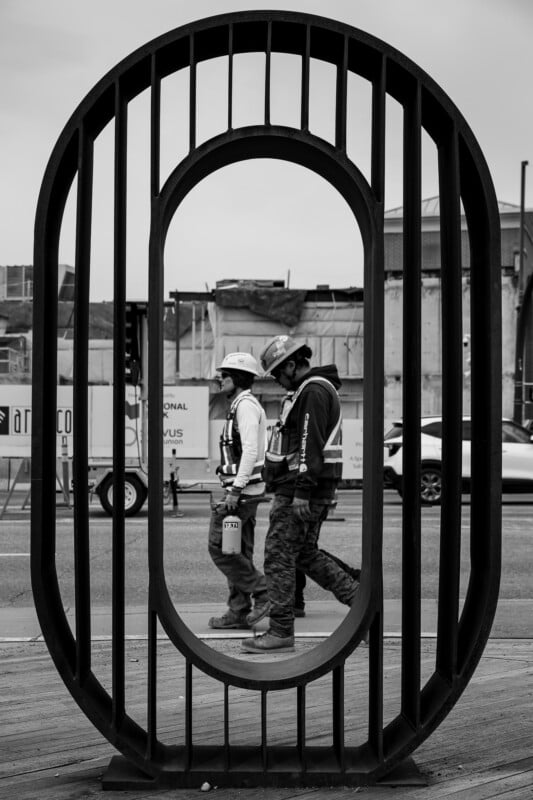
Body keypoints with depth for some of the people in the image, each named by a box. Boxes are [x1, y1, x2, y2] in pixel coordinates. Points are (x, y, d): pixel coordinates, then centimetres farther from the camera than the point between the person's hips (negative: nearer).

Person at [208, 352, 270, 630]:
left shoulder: (246, 405, -13)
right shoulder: (243, 405, 20)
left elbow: (251, 450, -23)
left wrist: (235, 489, -25)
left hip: (243, 488, -10)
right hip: (245, 489, 10)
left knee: (219, 546, -9)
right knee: (238, 552, 10)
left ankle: (264, 593, -6)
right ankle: (239, 613, 11)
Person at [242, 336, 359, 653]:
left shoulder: (313, 391, -14)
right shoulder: (316, 389, 20)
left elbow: (311, 444, -22)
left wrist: (302, 493, -25)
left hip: (300, 489, -11)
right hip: (316, 490, 11)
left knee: (279, 556, -6)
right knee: (307, 555, 16)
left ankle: (281, 631, -4)